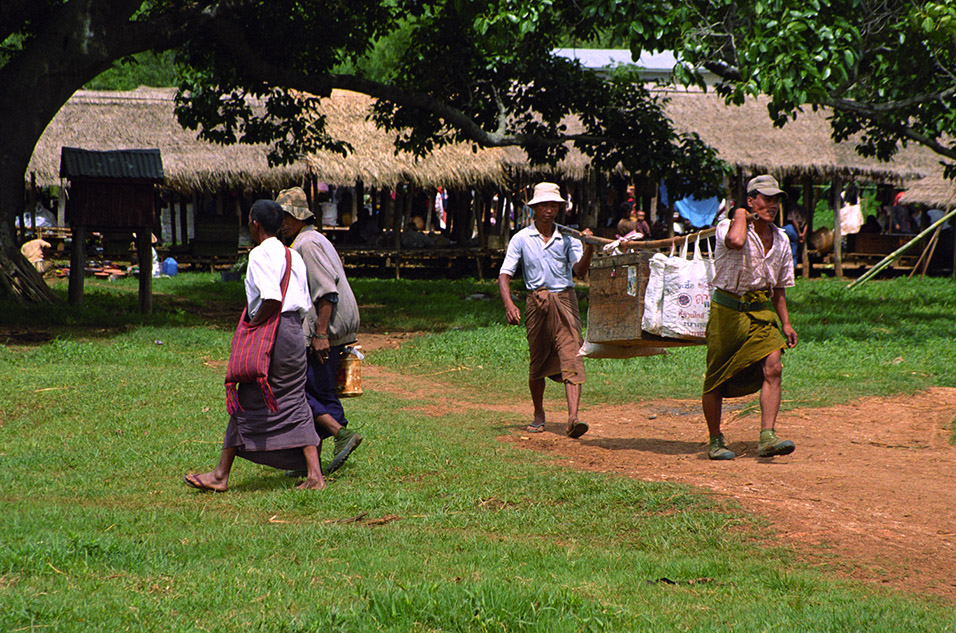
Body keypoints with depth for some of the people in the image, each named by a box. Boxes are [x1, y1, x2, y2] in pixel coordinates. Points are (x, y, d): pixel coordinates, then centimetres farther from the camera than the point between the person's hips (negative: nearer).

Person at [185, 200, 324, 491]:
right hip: (295, 332, 8)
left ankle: (221, 475, 8)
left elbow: (272, 299, -23)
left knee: (248, 404, 0)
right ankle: (314, 475, -2)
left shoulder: (260, 254, -11)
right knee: (294, 405, 7)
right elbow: (305, 305, 14)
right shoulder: (293, 256, 15)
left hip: (270, 333, -8)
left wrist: (253, 325, -11)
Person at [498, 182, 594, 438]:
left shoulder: (567, 238, 6)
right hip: (537, 303, 0)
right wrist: (508, 304, -16)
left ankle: (573, 418, -24)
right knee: (538, 362, 9)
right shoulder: (521, 239, 4)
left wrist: (589, 249, -26)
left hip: (565, 301, 0)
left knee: (571, 358, -15)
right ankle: (539, 415, 30)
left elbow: (579, 270, -7)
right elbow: (505, 275, 0)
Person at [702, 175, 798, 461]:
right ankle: (715, 441, 19)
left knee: (772, 367, -16)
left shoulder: (781, 239, 10)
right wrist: (741, 215, -17)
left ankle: (767, 437, -19)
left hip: (761, 312, 4)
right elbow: (736, 242, -36)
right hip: (728, 310, -4)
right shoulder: (728, 227, -10)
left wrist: (785, 323, 13)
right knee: (717, 378, 1)